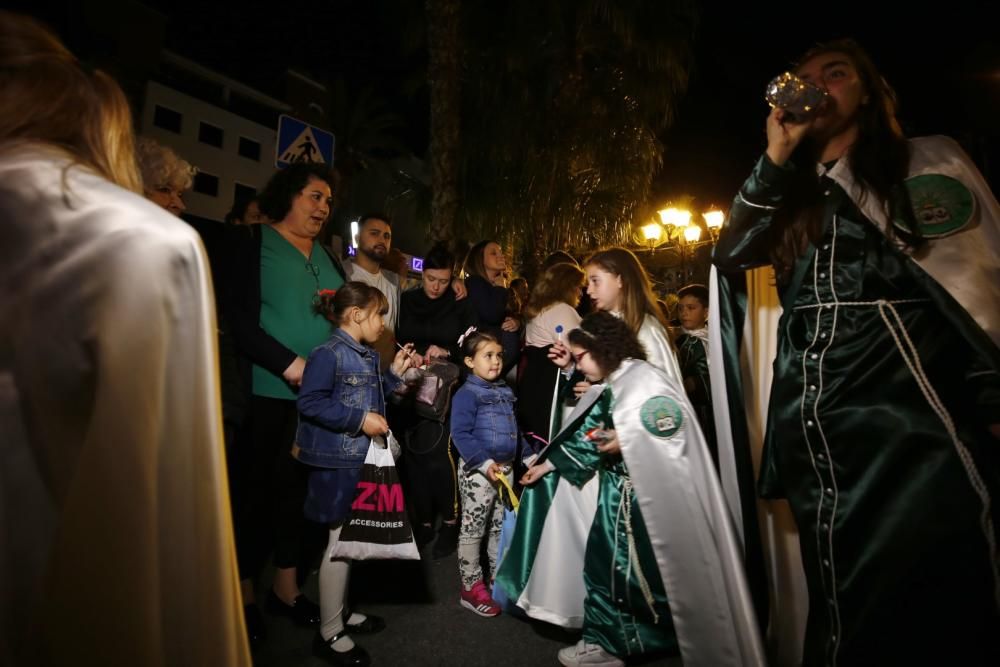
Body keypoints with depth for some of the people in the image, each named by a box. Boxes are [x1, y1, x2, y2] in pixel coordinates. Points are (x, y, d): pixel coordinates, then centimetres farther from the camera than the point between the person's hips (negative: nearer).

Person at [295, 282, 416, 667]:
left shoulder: (368, 356, 11)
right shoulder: (328, 354, -17)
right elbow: (309, 403, -24)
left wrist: (394, 373, 8)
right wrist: (360, 419, -24)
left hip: (365, 459, 9)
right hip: (338, 462, -9)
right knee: (341, 542, 2)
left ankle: (339, 611, 38)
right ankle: (329, 634, 19)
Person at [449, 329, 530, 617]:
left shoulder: (505, 392, 11)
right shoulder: (466, 394, -14)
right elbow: (460, 435, -22)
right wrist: (484, 463, -28)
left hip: (505, 468, 8)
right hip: (478, 471, -8)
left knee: (501, 528, 18)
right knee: (472, 530, 6)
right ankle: (471, 588, 19)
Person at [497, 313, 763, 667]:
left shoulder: (644, 378, -16)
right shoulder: (604, 391, 10)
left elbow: (675, 424, -25)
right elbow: (585, 437, 14)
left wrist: (625, 439, -19)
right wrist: (549, 463, 15)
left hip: (652, 494, -8)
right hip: (618, 491, 9)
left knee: (657, 570, 4)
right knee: (604, 563, 14)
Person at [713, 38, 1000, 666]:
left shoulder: (928, 162, 10)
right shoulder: (791, 196, 21)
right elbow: (730, 256, 4)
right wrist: (776, 156, 4)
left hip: (910, 403, -3)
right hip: (814, 419, 3)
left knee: (932, 600, 1)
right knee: (844, 609, 12)